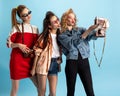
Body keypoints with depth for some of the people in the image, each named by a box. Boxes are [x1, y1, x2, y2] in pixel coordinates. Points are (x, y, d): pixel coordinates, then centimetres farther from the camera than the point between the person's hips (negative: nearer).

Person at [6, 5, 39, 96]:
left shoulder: (35, 28, 10)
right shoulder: (17, 27, -1)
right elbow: (8, 43, -2)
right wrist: (18, 45, -19)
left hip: (31, 60, 4)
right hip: (17, 60, -3)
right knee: (15, 88, 2)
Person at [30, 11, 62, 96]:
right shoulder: (44, 36, -10)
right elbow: (37, 52, -9)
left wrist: (59, 60, 4)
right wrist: (33, 68, -8)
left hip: (55, 64, 5)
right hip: (44, 63, -4)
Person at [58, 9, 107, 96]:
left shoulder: (80, 29, 14)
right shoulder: (61, 35, 5)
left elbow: (93, 36, -3)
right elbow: (73, 43, -14)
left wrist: (98, 28, -26)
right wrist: (88, 31, -22)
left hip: (84, 62, 2)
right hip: (71, 63, -2)